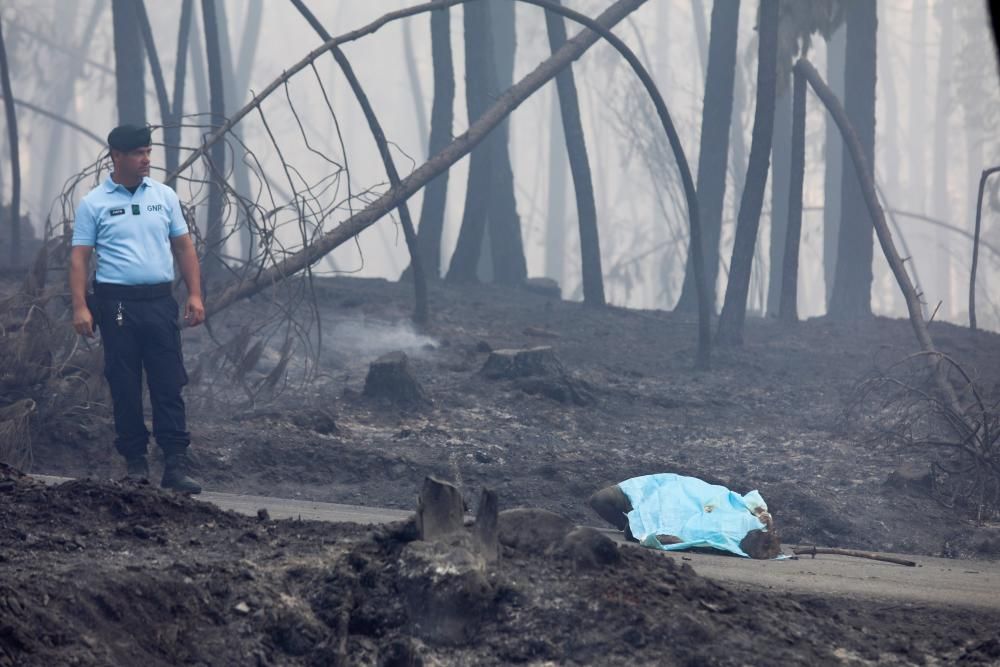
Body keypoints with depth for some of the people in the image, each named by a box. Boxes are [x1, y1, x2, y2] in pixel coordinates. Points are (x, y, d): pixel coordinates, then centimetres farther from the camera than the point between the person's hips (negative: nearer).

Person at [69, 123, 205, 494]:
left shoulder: (164, 196, 9)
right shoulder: (94, 204, -1)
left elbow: (183, 247, 12)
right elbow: (79, 257, -3)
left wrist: (195, 295, 3)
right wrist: (80, 307, -12)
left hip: (160, 301, 2)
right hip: (117, 303, -2)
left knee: (169, 385, -3)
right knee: (125, 388, 3)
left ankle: (176, 466, -4)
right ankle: (135, 461, 12)